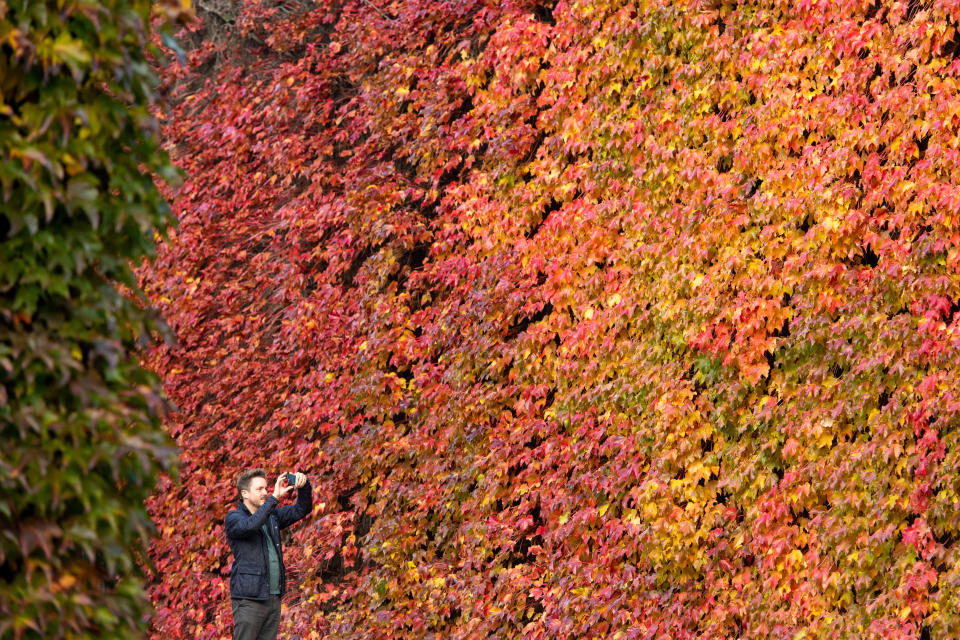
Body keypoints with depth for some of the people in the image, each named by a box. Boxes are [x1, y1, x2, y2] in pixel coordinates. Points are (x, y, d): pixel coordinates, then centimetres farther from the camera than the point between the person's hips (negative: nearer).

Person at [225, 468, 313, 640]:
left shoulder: (272, 516, 15)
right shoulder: (234, 518, -5)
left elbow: (302, 509, 12)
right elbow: (250, 525, -27)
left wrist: (304, 486, -8)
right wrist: (275, 498, -28)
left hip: (273, 598, 7)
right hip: (249, 599, -7)